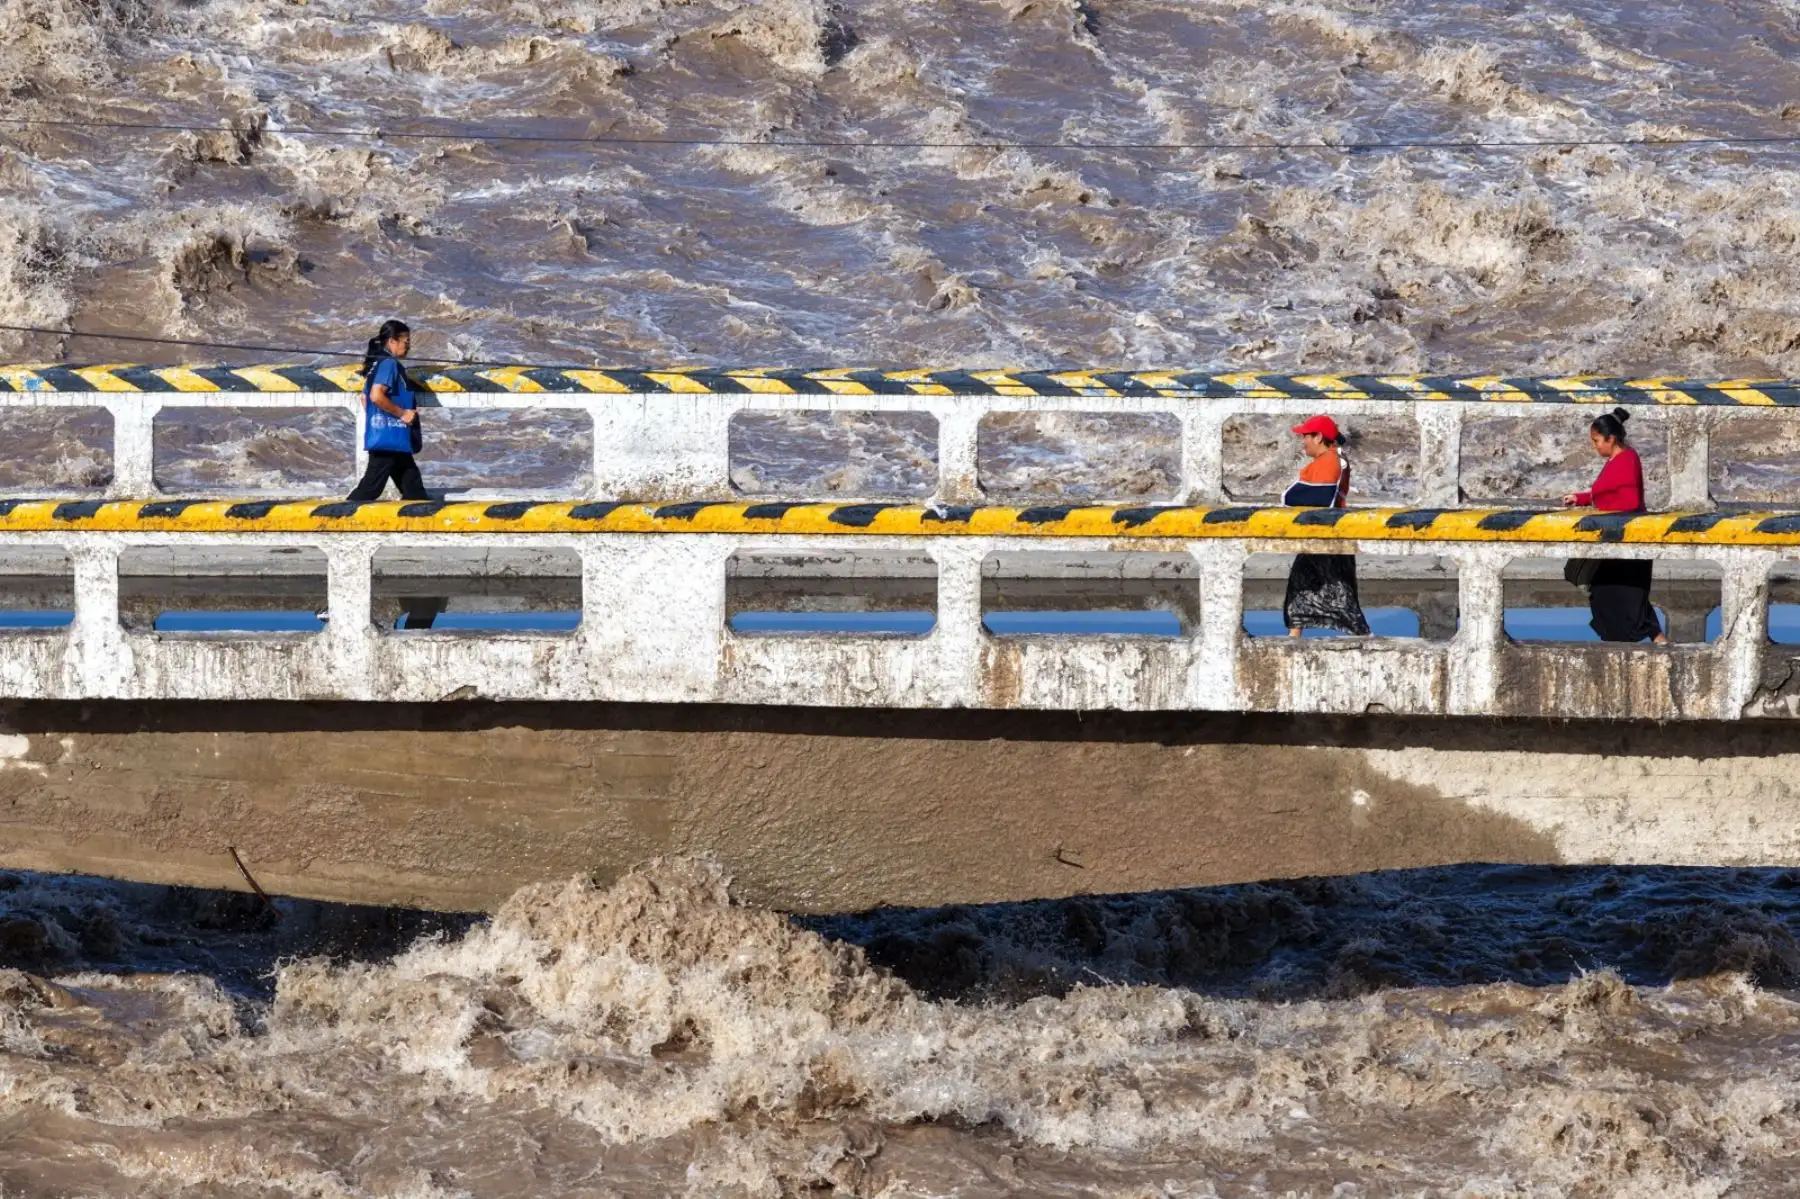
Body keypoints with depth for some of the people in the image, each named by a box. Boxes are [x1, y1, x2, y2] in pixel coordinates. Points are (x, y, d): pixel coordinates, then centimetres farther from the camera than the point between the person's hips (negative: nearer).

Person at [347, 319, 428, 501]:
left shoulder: (376, 363, 15)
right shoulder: (388, 364, -14)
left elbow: (366, 398, 21)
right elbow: (377, 396, -25)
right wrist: (402, 413, -16)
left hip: (394, 441, 11)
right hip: (388, 439, -11)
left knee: (412, 487, 12)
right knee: (371, 487, -9)